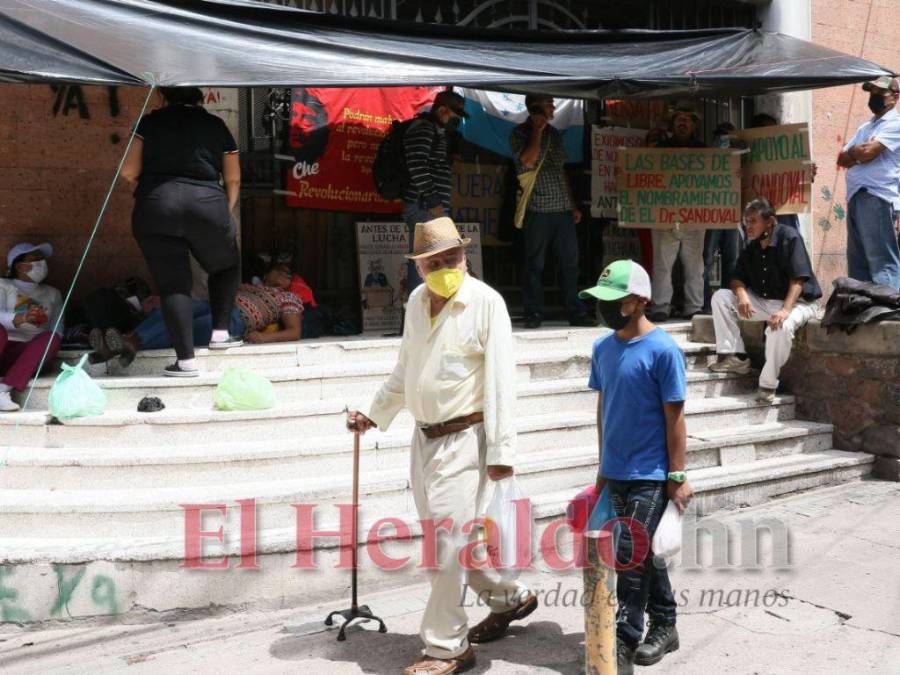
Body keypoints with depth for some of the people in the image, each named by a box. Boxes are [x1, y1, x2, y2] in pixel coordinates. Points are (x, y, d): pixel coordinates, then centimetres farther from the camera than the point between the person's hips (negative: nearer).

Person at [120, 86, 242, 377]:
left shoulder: (150, 121, 12)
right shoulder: (216, 125, 16)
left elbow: (129, 171, 7)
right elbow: (233, 180, 11)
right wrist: (226, 212, 20)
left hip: (155, 206, 0)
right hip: (207, 203, 1)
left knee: (173, 284, 4)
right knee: (226, 267, 25)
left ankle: (186, 359, 0)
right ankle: (220, 332, 18)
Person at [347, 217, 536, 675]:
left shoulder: (486, 302, -13)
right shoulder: (416, 302, 9)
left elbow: (500, 381, -15)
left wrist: (501, 452, -18)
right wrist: (375, 415, 22)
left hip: (463, 437, -8)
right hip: (424, 437, 8)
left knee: (448, 539, -7)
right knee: (443, 533, 17)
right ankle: (509, 598, 38)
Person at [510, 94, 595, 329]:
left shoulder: (554, 133, 18)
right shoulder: (520, 134, 0)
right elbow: (528, 161, -18)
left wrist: (573, 205, 17)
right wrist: (538, 131, -10)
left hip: (563, 209, 6)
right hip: (538, 209, -5)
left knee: (570, 262, 4)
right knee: (535, 263, 0)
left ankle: (576, 313, 9)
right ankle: (534, 313, 7)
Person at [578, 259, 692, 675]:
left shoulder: (662, 350, -14)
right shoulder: (602, 348, 5)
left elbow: (674, 417, -11)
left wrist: (677, 476, -10)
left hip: (651, 475, -6)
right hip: (616, 473, 7)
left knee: (632, 556, -6)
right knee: (643, 553, 16)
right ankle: (664, 626, 32)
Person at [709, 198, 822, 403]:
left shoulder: (789, 238, -16)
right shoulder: (751, 247, 6)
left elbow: (798, 280, -23)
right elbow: (738, 279, 6)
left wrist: (785, 310, -36)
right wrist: (742, 294, -20)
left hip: (797, 302, -7)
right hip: (762, 302, 7)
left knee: (781, 327, -40)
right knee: (720, 297, -6)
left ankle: (768, 385, -22)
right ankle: (734, 356, -9)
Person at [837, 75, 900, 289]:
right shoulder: (865, 128, 24)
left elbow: (867, 152, -13)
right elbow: (841, 160, 17)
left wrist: (851, 152, 7)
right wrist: (859, 153, -2)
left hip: (877, 198, -9)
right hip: (855, 197, 9)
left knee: (882, 262, -12)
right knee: (857, 261, 8)